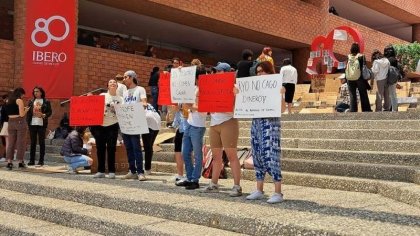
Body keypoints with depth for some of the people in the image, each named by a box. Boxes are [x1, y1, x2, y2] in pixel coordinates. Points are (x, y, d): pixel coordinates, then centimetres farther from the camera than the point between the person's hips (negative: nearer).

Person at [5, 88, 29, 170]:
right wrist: (26, 110, 6)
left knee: (11, 143, 8)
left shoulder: (9, 101, 14)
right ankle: (20, 162, 7)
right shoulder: (19, 100, -7)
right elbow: (22, 114, -13)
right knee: (20, 142, 2)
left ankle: (9, 162, 4)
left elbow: (10, 112, 18)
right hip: (20, 122, -6)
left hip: (11, 122, 6)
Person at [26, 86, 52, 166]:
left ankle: (41, 160, 5)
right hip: (32, 124, 3)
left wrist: (44, 115, -17)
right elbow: (28, 112, 8)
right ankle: (31, 160, 9)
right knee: (33, 142, 5)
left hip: (42, 124, -3)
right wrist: (27, 121, -2)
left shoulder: (46, 102, 2)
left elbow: (50, 112, 0)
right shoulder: (31, 101, 11)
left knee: (41, 142, 0)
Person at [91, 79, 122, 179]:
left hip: (112, 126, 0)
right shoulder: (102, 95, 6)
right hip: (100, 125, 0)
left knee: (111, 148, 0)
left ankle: (111, 171, 6)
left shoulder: (120, 99, 8)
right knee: (100, 148, 4)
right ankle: (101, 171, 12)